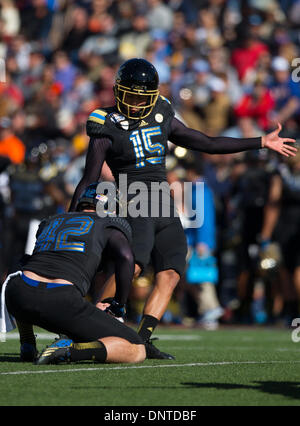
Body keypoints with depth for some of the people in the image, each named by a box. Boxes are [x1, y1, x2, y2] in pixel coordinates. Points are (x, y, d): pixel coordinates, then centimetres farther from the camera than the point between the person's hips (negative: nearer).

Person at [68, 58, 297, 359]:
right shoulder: (107, 129, -2)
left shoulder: (161, 118, 13)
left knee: (169, 275, -6)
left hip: (166, 210, 6)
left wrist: (261, 142, 17)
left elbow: (208, 144, 18)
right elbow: (88, 181, 0)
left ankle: (140, 340, -6)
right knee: (131, 266, -27)